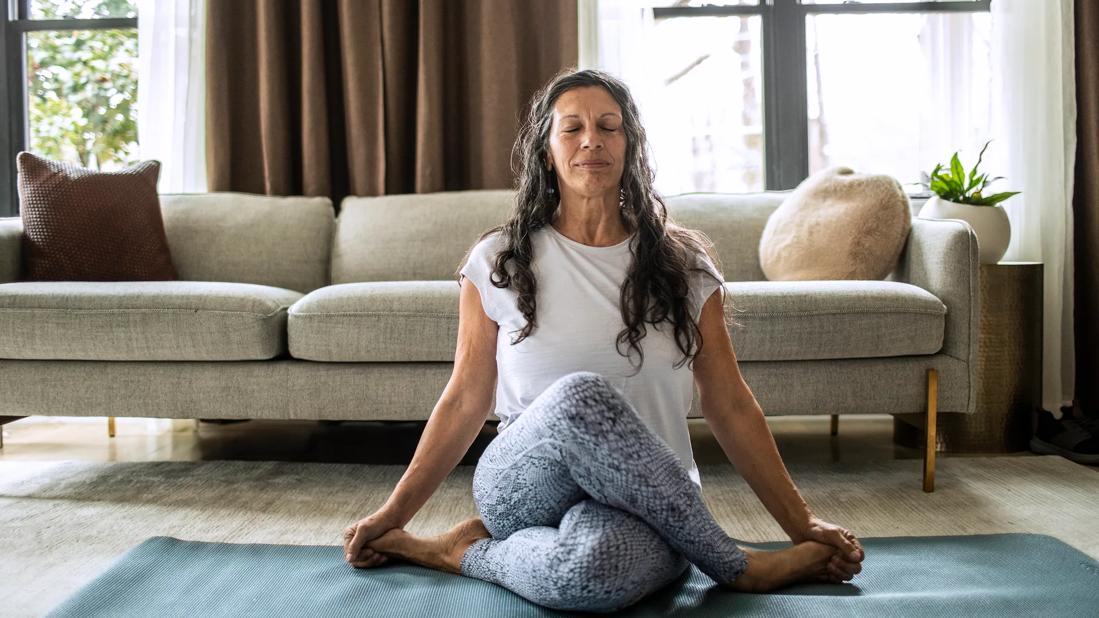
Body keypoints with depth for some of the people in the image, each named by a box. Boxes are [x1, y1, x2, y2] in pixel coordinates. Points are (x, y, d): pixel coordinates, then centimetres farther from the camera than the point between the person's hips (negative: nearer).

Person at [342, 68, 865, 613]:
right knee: (580, 398, -35)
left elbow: (731, 408, 8)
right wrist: (392, 513, 7)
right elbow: (464, 401, 9)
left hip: (642, 505, -1)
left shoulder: (682, 265, 6)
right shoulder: (499, 262, 4)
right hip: (522, 484, 2)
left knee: (592, 567, -41)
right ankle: (736, 567, -14)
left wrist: (802, 524, 5)